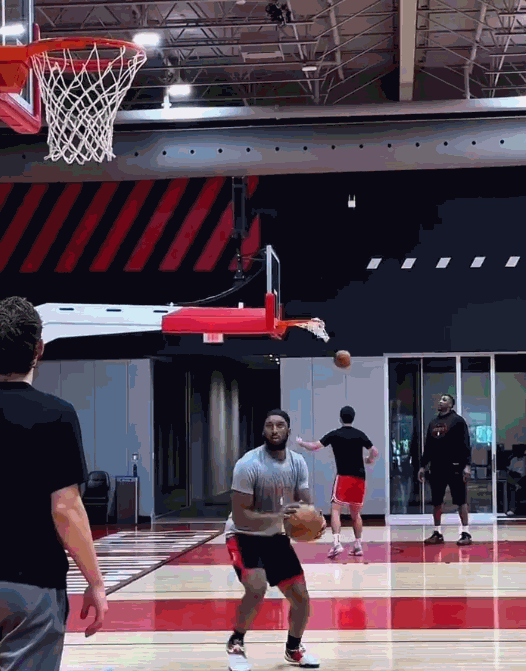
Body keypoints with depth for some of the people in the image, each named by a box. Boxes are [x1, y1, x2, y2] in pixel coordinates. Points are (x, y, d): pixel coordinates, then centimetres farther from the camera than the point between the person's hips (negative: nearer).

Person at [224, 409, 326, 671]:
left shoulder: (298, 462, -6)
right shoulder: (248, 464, -25)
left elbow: (306, 503, -2)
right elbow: (240, 517, -27)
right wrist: (277, 516, -41)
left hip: (276, 536, 6)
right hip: (244, 536, -6)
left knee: (301, 597, 4)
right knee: (256, 588, -29)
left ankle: (293, 649, 30)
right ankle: (236, 644, -5)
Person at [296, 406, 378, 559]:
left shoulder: (335, 435, -1)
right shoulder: (360, 434, 8)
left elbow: (315, 446, -2)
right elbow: (375, 452, 8)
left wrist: (301, 443, 16)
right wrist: (369, 460, 30)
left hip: (344, 477, -4)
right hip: (360, 477, 4)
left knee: (335, 510, -7)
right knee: (355, 513, 18)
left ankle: (336, 543, -25)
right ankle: (358, 545, 19)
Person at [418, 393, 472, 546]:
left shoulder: (457, 420, -2)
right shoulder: (433, 423, 16)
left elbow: (465, 445, -8)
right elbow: (428, 447, 20)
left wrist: (467, 465, -16)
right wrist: (423, 466, 15)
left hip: (454, 467, -6)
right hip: (436, 468, 6)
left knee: (461, 501, -3)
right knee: (436, 502, 8)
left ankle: (465, 533, 0)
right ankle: (437, 533, 15)